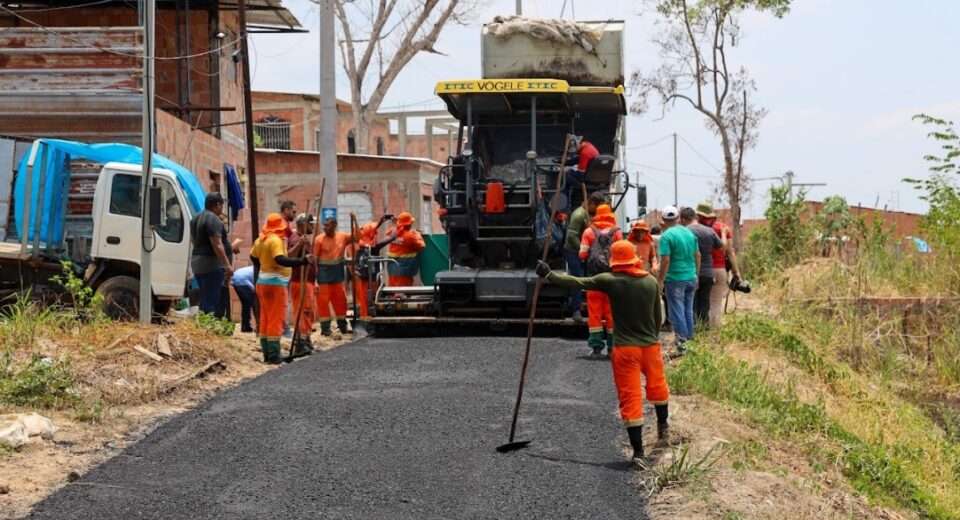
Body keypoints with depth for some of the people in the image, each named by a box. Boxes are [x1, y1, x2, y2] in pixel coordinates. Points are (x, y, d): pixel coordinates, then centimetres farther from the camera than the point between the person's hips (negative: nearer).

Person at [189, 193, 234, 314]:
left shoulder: (196, 218, 16)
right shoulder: (213, 219, -14)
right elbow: (217, 245, -20)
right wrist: (228, 264, -21)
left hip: (196, 262, 10)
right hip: (212, 264, -10)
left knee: (204, 299, 12)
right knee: (211, 300, -10)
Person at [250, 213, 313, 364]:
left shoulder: (260, 240, 10)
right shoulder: (275, 240, -17)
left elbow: (253, 257, 24)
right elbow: (281, 260, -31)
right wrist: (303, 261, -35)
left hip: (262, 282, 9)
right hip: (275, 283, -9)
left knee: (265, 318, 12)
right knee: (276, 319, -6)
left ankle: (267, 353, 16)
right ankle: (274, 355, -7)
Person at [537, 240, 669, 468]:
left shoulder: (610, 281, -11)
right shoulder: (651, 281, 1)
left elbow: (578, 282, -8)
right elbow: (658, 317, 8)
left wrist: (549, 275, 2)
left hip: (625, 349, -4)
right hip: (651, 345, 4)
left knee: (630, 398, 0)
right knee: (657, 385, 27)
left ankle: (638, 452, -2)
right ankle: (663, 426, 49)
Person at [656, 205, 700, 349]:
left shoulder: (667, 236, -13)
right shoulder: (690, 233, 7)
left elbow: (665, 260, -18)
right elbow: (698, 255, 13)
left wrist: (660, 281, -12)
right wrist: (696, 274, 23)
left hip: (675, 280, -6)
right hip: (691, 278, 6)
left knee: (677, 313, 0)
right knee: (688, 311, 14)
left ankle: (682, 342, 0)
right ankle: (689, 340, 19)